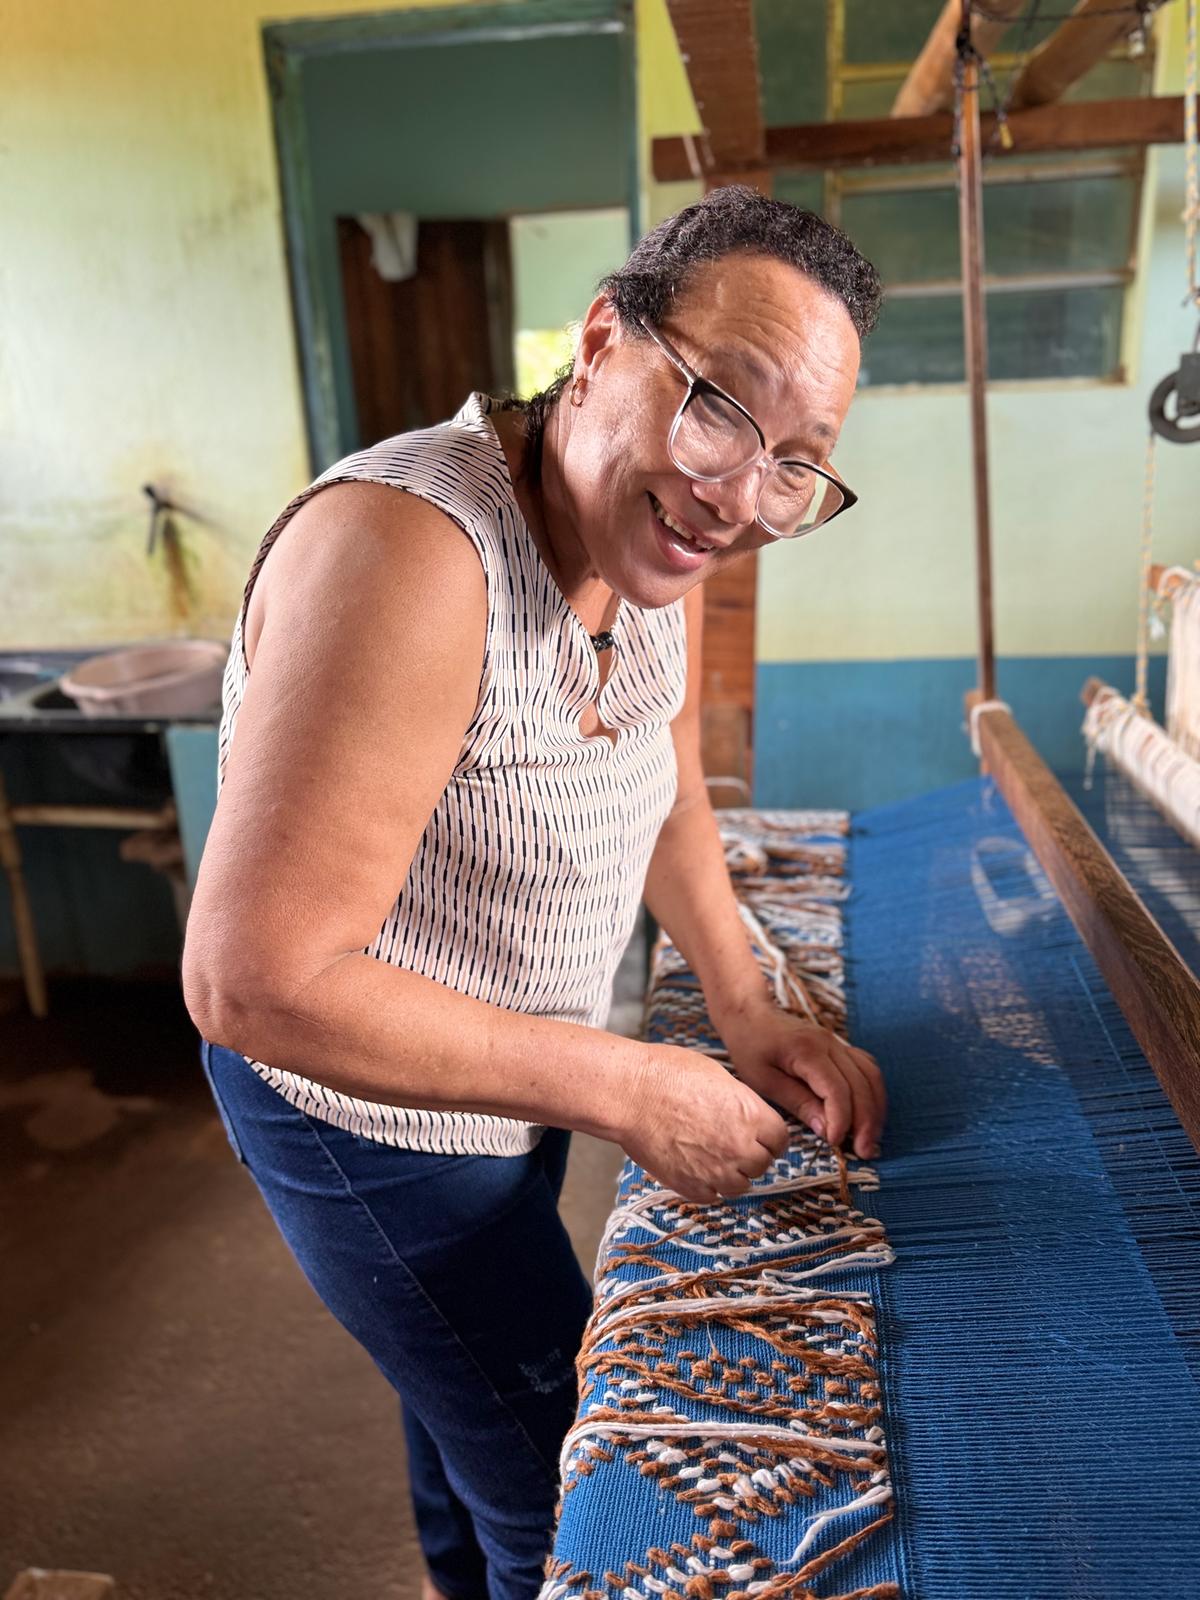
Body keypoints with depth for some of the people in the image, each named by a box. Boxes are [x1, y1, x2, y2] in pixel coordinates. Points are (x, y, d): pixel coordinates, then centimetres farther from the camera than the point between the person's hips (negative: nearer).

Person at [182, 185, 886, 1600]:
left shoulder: (653, 536, -7)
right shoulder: (406, 546, -35)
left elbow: (664, 802, 7)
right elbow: (253, 983, -36)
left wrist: (748, 1014, -5)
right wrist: (626, 1088, -30)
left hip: (500, 1080, 8)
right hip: (368, 1112, -8)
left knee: (468, 1380, 33)